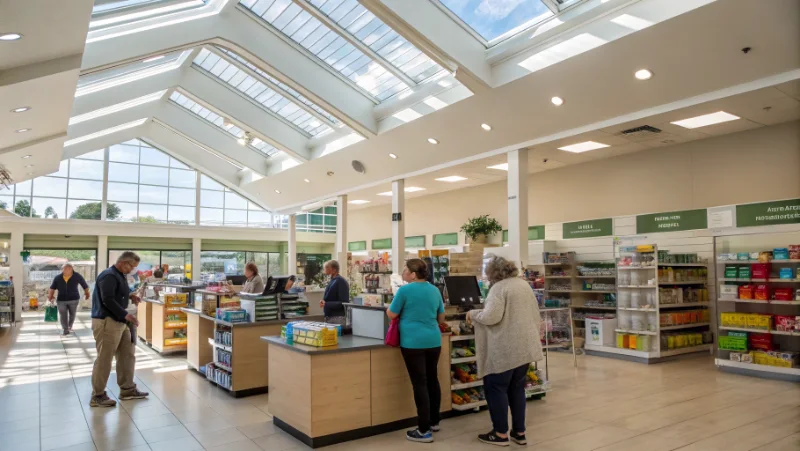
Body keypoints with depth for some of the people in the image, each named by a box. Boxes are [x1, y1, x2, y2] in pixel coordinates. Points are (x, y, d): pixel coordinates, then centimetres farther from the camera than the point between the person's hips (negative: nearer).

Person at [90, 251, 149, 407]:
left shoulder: (120, 275, 15)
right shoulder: (109, 276, -16)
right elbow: (107, 300, -24)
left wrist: (130, 296, 8)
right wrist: (126, 315, -24)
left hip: (119, 322, 10)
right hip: (106, 322, -10)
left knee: (128, 355, 13)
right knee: (104, 359, -3)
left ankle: (127, 389, 22)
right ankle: (97, 396, 8)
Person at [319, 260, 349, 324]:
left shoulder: (341, 281, -14)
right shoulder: (332, 281, 13)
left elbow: (343, 303, -18)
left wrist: (326, 304, -21)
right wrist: (324, 302, 1)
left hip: (338, 318, -9)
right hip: (329, 317, 9)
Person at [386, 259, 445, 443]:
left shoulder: (405, 290, -9)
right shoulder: (434, 290, 9)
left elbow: (391, 314, -1)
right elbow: (441, 319, 18)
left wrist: (392, 304, 19)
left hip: (413, 342, -6)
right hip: (434, 341, 6)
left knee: (419, 383, -3)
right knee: (432, 380, 16)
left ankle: (424, 431, 1)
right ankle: (434, 421, 30)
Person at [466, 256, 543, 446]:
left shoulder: (499, 287, -13)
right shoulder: (524, 284, 13)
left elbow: (491, 317, -23)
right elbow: (536, 316, 18)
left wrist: (473, 314, -6)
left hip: (505, 349, -8)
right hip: (525, 346, 8)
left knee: (495, 388, 4)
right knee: (517, 388, 16)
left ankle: (501, 434, 9)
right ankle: (519, 432, 21)